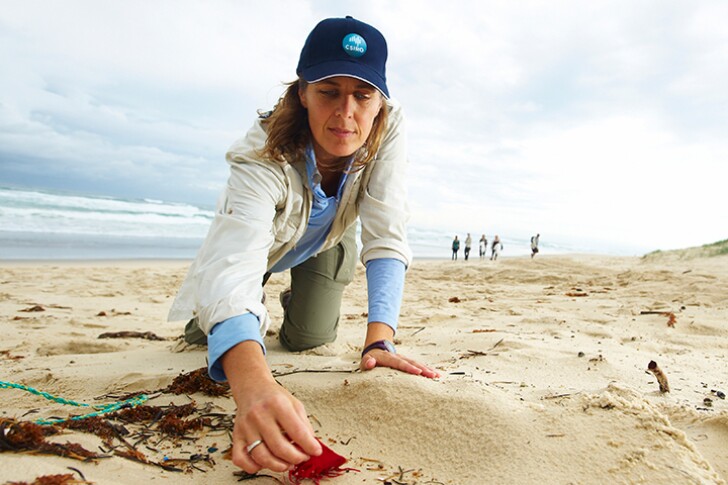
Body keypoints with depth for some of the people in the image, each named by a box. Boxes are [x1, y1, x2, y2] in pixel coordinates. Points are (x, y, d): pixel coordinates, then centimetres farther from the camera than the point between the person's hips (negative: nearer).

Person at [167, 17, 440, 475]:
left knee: (309, 338, -2)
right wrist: (253, 383, -74)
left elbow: (387, 236, -35)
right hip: (266, 235, -1)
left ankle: (297, 299, 34)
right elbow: (234, 264, -56)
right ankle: (254, 314, 30)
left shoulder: (388, 127, -34)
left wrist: (379, 341, -45)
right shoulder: (265, 155, -42)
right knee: (205, 334, -6)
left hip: (328, 239, 2)